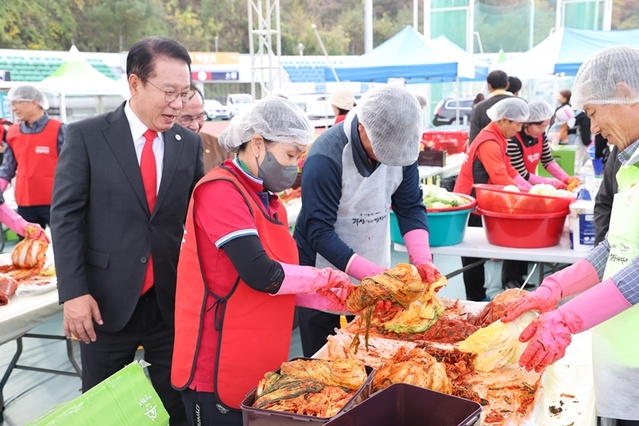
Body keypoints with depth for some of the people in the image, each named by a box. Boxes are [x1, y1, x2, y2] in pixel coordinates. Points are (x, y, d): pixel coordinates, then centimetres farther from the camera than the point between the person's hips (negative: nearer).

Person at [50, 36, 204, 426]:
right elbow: (65, 216, -7)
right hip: (107, 298, -2)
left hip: (172, 299, 2)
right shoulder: (86, 136, -6)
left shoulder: (190, 143, 4)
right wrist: (73, 291, -13)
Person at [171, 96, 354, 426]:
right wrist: (323, 278, -11)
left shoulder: (267, 199, 10)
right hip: (218, 369, -8)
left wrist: (335, 299, 1)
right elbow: (261, 275, -26)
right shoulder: (221, 192, -18)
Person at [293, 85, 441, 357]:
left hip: (375, 274, 5)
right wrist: (371, 272, -34)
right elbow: (319, 232, -26)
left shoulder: (402, 147, -7)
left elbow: (411, 207, -4)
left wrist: (422, 259, -20)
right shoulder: (325, 158, -25)